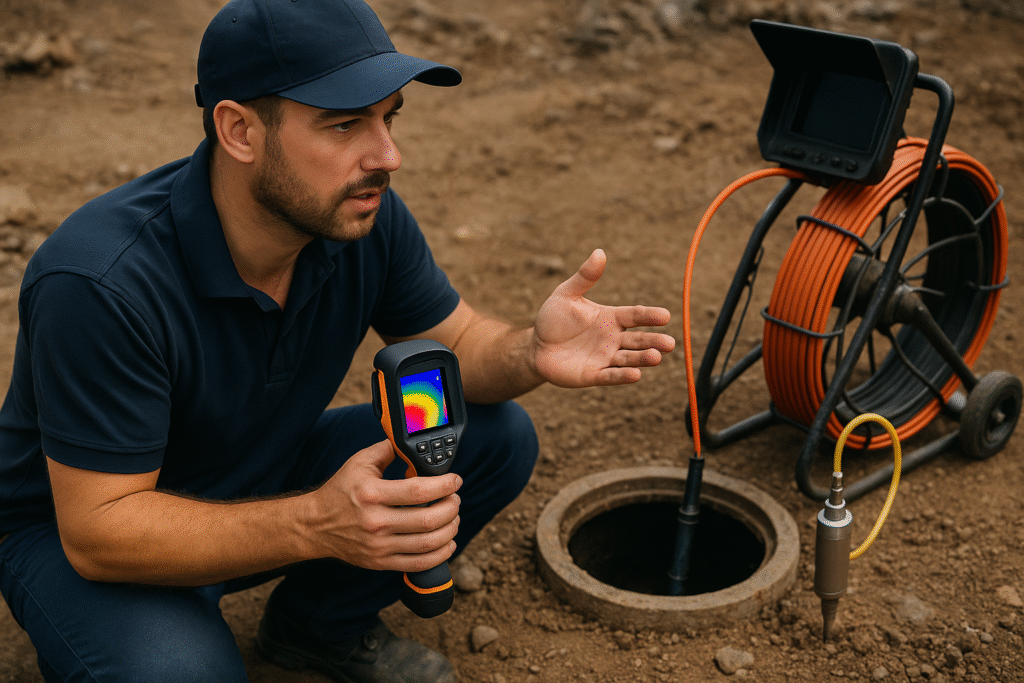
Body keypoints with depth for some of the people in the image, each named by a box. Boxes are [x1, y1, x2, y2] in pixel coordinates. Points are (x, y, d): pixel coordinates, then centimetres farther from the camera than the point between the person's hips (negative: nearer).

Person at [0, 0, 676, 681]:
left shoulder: (362, 216, -16)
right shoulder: (103, 282, -35)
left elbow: (456, 342, -3)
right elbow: (99, 530, -32)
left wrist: (531, 355, -28)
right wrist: (317, 522, -45)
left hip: (263, 481, 6)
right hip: (79, 526, -5)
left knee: (497, 438, -8)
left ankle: (322, 624, 12)